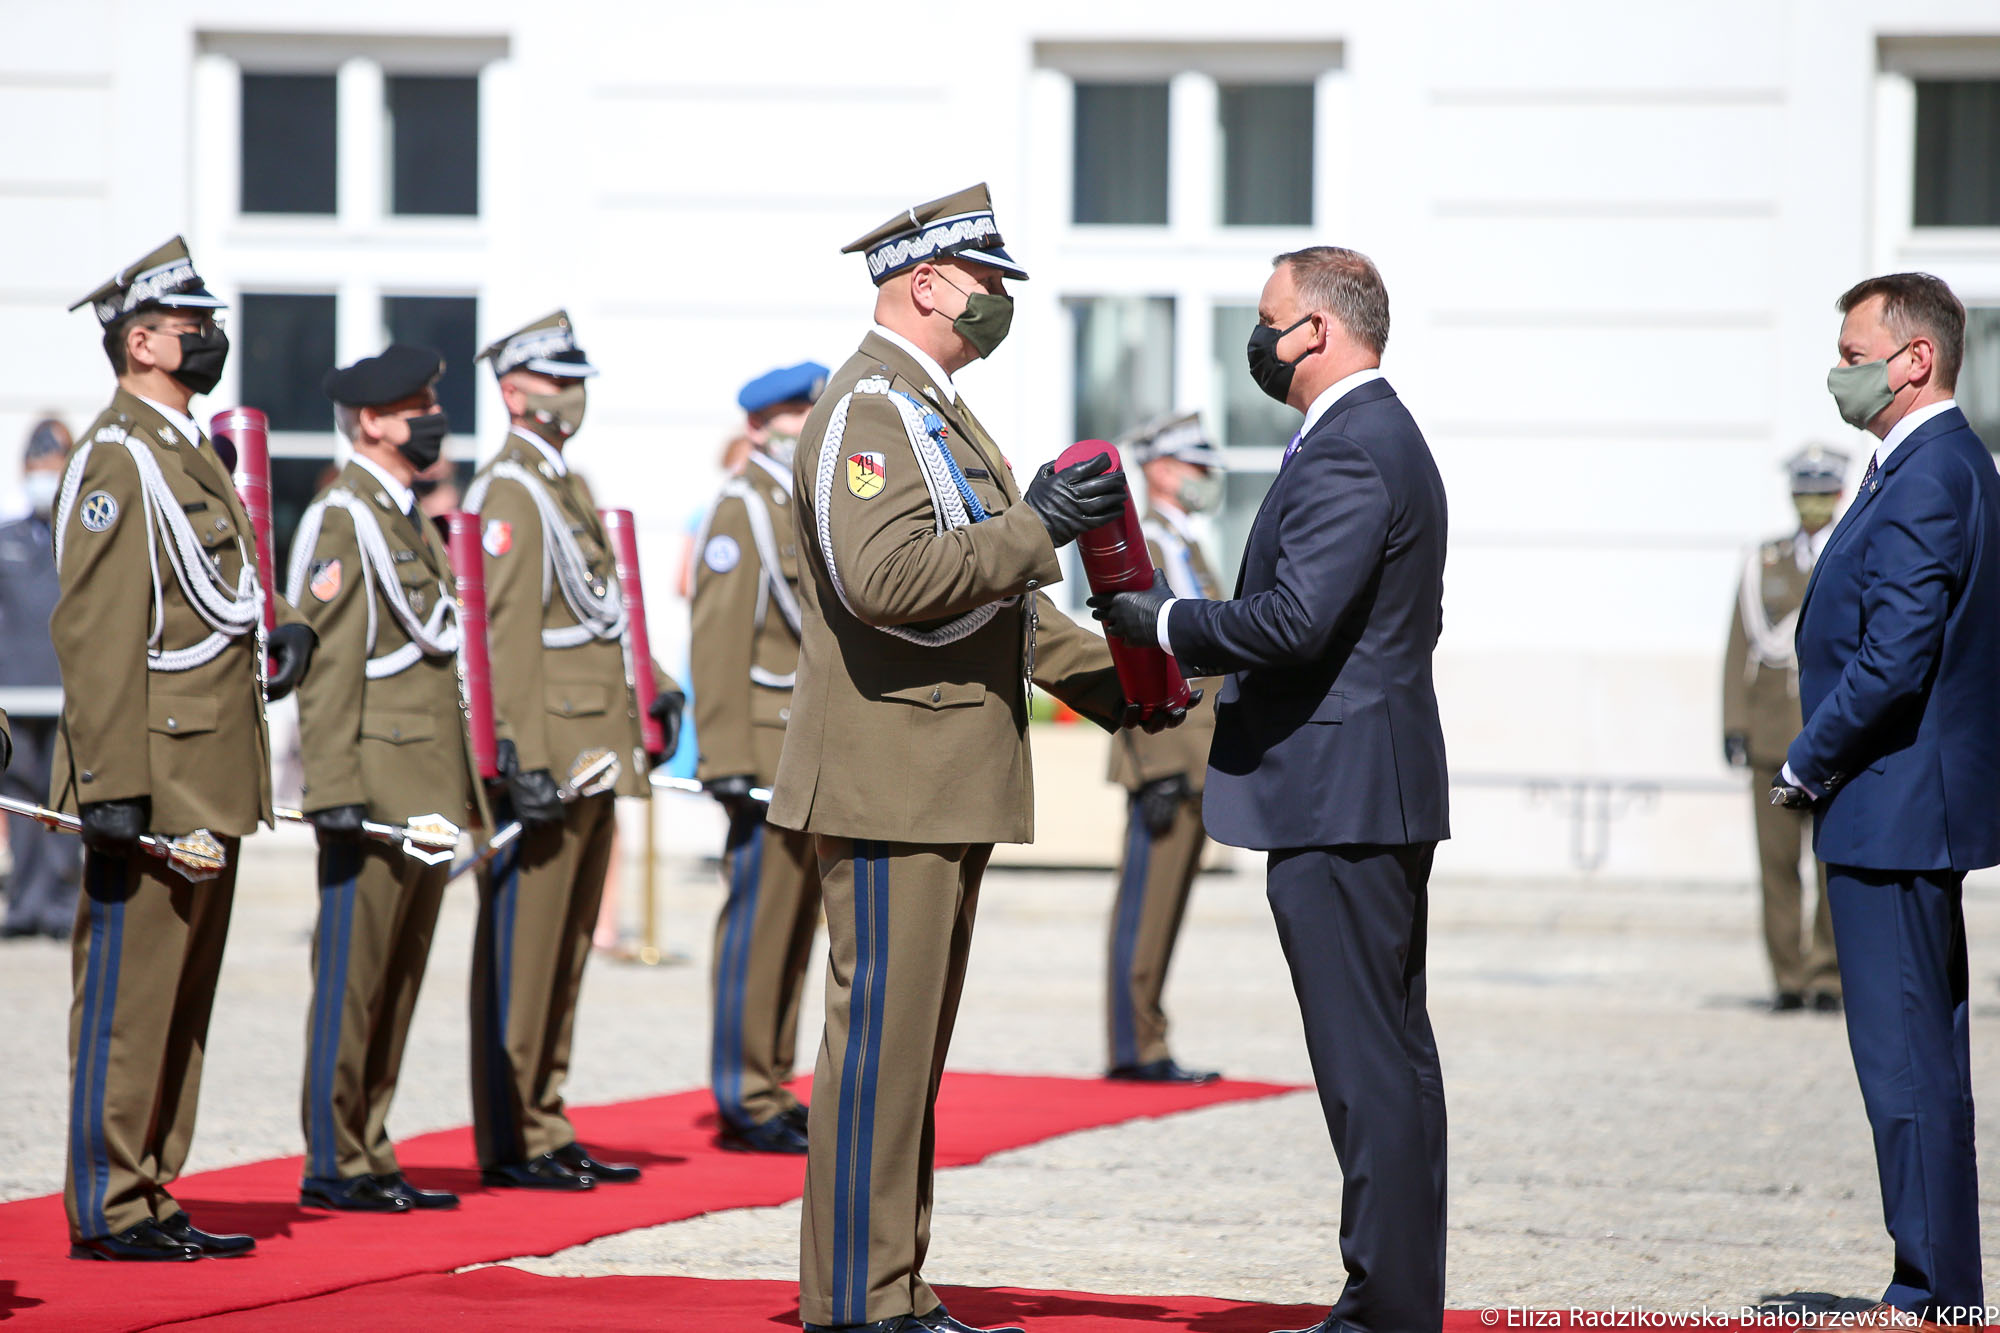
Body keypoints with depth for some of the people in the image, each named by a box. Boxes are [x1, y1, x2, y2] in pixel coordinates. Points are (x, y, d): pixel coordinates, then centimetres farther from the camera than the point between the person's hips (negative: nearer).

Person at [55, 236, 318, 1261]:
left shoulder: (187, 452, 18)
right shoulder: (116, 457, -12)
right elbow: (93, 629, -18)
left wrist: (270, 636, 11)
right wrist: (112, 784, -22)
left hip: (209, 783, 10)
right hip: (153, 775, -10)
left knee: (181, 999, 12)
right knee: (128, 995, -5)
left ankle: (150, 1196, 17)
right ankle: (107, 1212, -1)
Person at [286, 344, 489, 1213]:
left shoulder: (408, 515, 19)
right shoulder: (343, 517, -9)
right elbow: (326, 659, -15)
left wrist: (465, 785, 21)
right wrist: (335, 790, -21)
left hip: (426, 793, 9)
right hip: (375, 790, -9)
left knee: (399, 978, 10)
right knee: (353, 975, -5)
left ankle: (371, 1155, 15)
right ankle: (332, 1165, -1)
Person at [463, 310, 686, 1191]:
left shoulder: (569, 487, 19)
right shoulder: (509, 492, -11)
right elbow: (504, 635, -18)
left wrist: (654, 689, 14)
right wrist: (521, 757, -23)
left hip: (595, 757, 10)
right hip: (546, 762, -10)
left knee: (566, 953, 13)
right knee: (522, 955, -5)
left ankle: (546, 1128, 19)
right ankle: (509, 1144, -2)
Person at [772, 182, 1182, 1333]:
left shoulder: (939, 411, 21)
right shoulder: (866, 411, -13)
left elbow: (991, 595, 28)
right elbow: (884, 577, -28)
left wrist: (1101, 678, 19)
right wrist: (1033, 527, -24)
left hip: (951, 787, 11)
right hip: (889, 783, -11)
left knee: (913, 1042, 12)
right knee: (880, 1033, -8)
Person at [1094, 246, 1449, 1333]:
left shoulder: (1347, 452, -16)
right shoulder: (1389, 438, 18)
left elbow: (1295, 619, -26)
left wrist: (1164, 623, -12)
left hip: (1336, 795, -11)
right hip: (1379, 792, 11)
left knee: (1367, 1061, -9)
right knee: (1393, 1053, 12)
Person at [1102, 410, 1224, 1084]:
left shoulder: (1188, 553, 20)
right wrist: (1156, 768, -21)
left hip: (1196, 766, 9)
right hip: (1165, 759, -9)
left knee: (1162, 908, 10)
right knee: (1148, 907, -7)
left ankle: (1142, 1046, 13)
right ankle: (1135, 1048, -4)